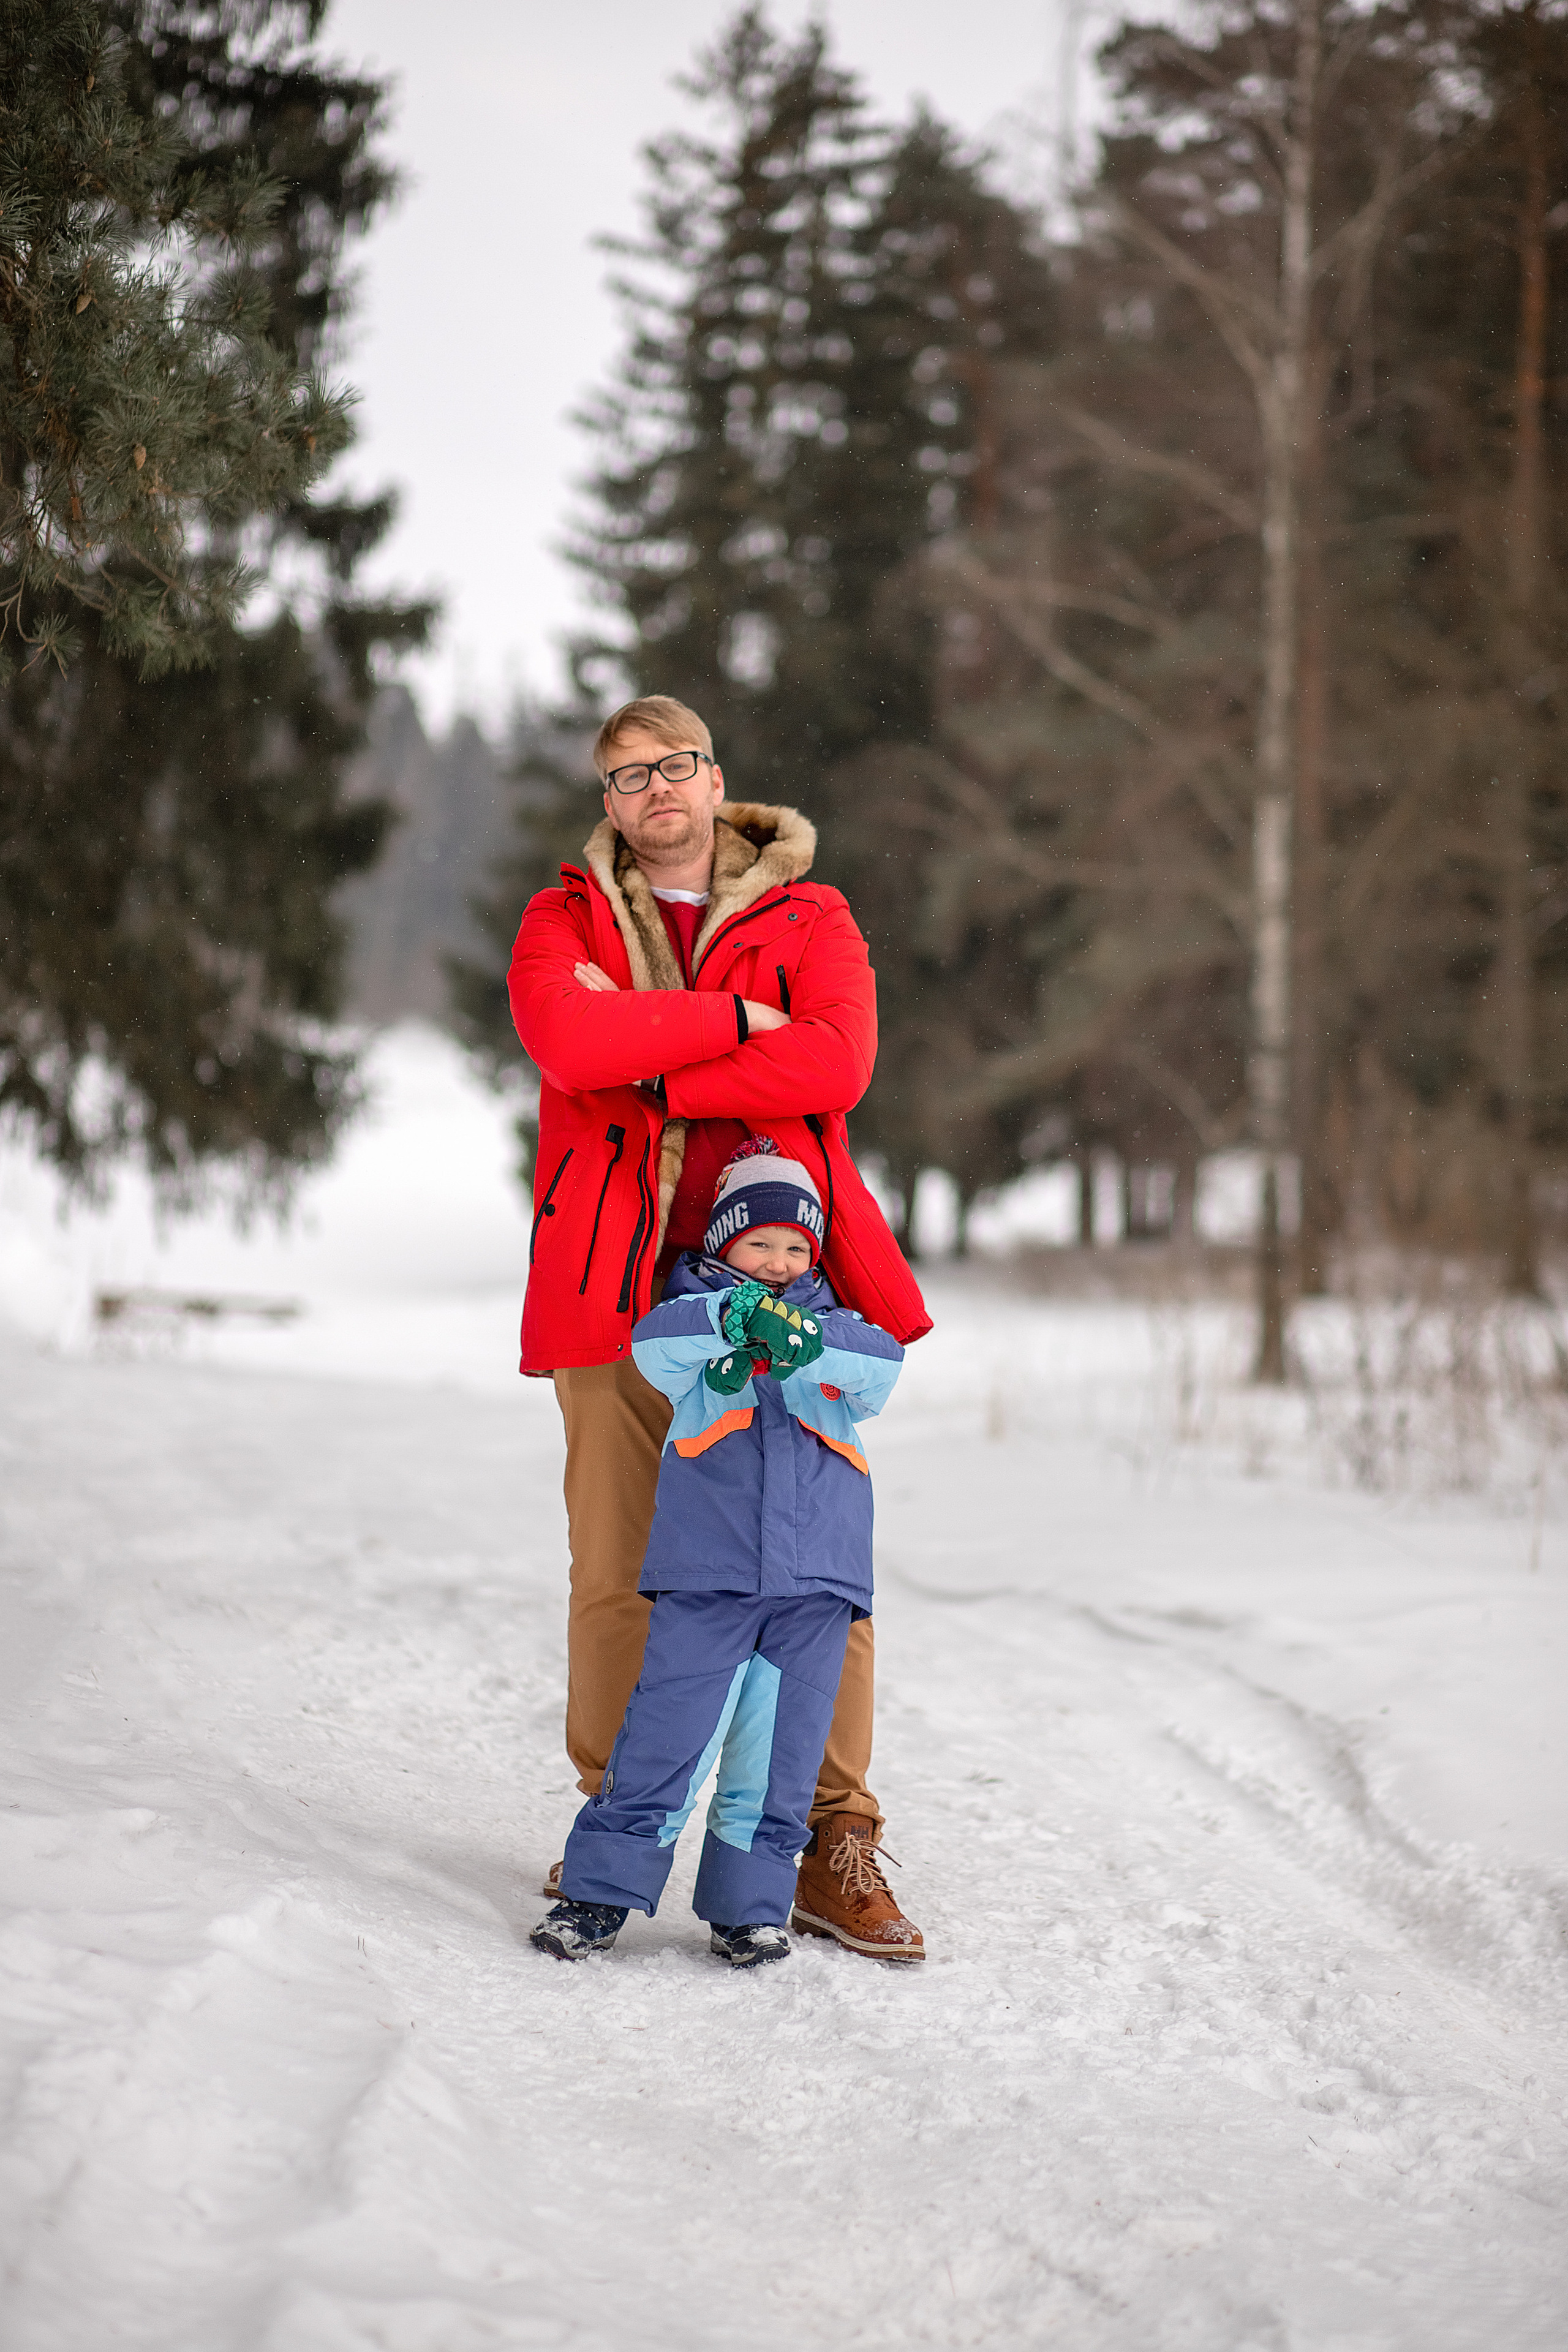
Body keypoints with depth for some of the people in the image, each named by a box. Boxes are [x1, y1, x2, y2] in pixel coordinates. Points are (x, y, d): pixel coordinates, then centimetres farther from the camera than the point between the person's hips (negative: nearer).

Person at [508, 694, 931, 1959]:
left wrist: (645, 1068, -9)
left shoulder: (810, 918, 12)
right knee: (616, 1572, -1)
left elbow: (836, 1062, -8)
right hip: (618, 1283, 0)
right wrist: (736, 1020, -9)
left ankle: (834, 1839, 3)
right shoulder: (567, 918, 13)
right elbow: (564, 1038, -10)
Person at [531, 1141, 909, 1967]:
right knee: (669, 1733, -6)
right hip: (707, 1569, -2)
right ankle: (601, 1891, 3)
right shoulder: (697, 1314, 10)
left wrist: (804, 1342, -27)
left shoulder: (836, 1328, 15)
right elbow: (655, 1345, -13)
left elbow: (883, 1364, -7)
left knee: (778, 1748, 4)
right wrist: (730, 1319, -33)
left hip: (816, 1577, 2)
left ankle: (749, 1904, 14)